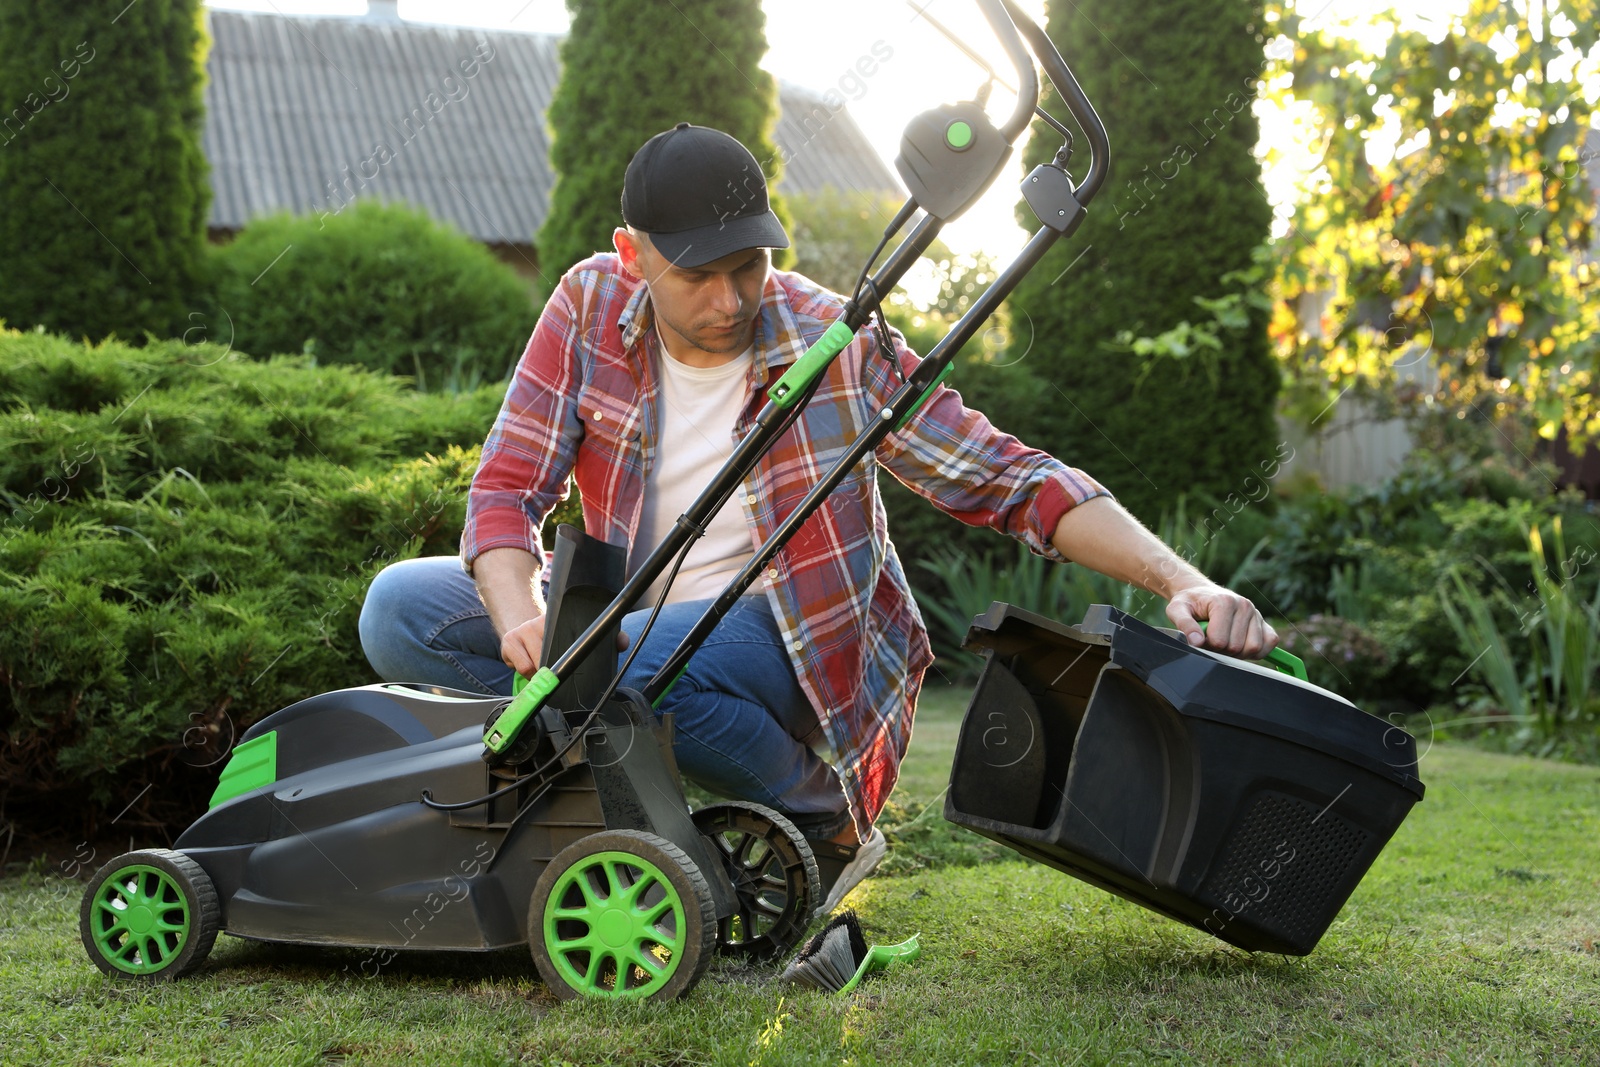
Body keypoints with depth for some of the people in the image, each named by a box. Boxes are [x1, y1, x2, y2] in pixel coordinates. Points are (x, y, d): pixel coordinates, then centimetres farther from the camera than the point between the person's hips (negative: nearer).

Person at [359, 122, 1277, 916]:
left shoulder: (835, 346, -17)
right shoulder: (592, 308, -8)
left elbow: (1010, 478, -17)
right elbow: (507, 488, -9)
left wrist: (1181, 581, -30)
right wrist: (521, 613, -31)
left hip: (797, 635, -4)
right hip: (629, 612, 4)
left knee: (637, 666, -37)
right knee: (401, 609, -13)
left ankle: (824, 819, -10)